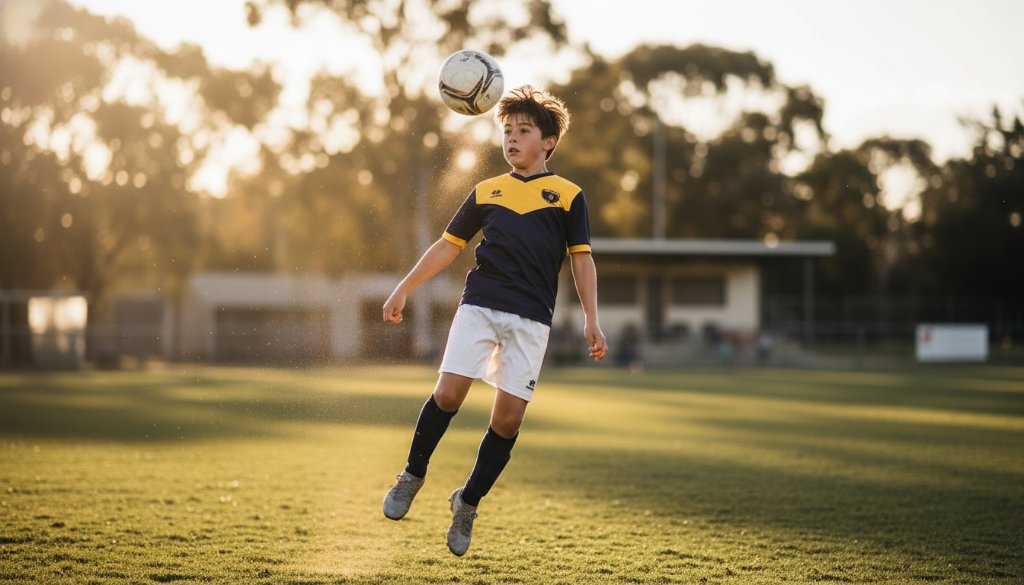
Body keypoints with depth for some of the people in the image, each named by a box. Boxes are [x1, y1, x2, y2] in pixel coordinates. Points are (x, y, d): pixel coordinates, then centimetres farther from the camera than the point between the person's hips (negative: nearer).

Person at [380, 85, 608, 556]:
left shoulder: (567, 195, 8)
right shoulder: (485, 191, 15)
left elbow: (582, 259, 7)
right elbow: (448, 246, 19)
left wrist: (590, 319, -2)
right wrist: (403, 289, 14)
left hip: (530, 320, -1)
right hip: (478, 305, 1)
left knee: (508, 418, -4)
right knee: (448, 393, -13)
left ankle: (468, 502, 15)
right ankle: (412, 475, 8)